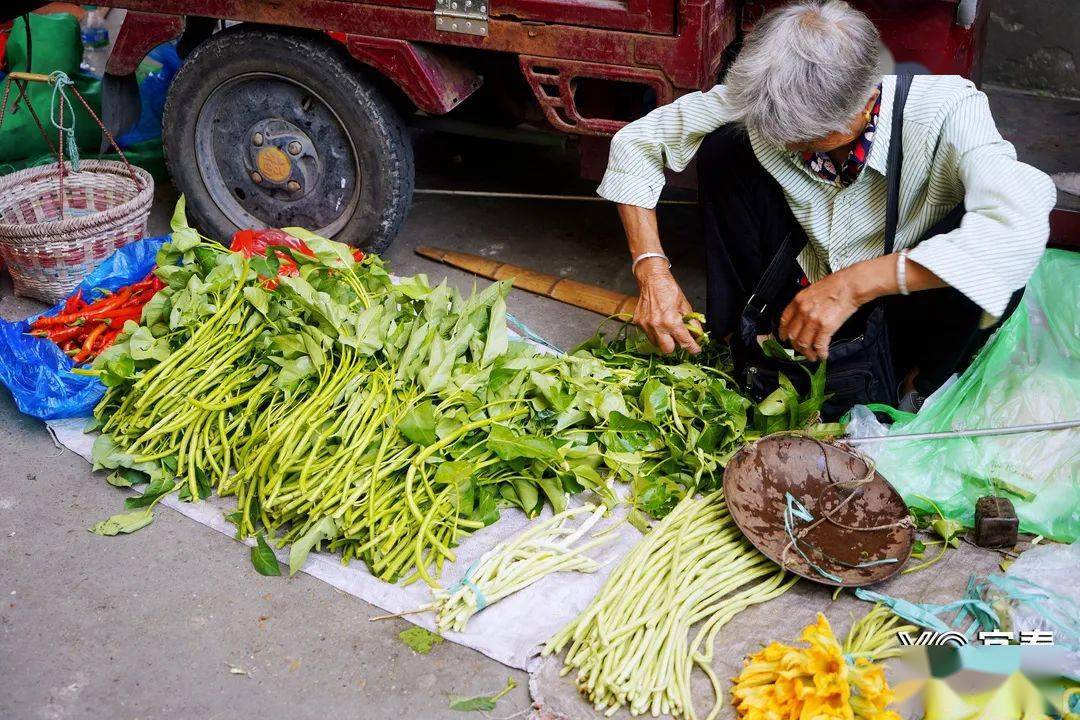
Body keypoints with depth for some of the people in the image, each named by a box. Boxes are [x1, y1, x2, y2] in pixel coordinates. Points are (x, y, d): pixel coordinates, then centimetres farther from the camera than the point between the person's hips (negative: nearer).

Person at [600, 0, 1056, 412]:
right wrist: (653, 272, -21)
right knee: (724, 146, -17)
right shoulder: (765, 106, -20)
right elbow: (636, 141, -10)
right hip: (800, 310, 2)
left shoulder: (945, 110, -28)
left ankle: (903, 387, -7)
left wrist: (852, 285, -45)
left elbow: (1023, 224, -45)